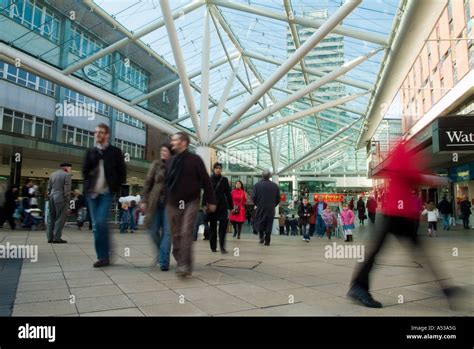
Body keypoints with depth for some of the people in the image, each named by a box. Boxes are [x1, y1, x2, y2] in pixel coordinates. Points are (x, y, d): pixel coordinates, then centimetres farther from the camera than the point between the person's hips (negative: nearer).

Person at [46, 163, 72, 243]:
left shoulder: (52, 174, 15)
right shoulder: (66, 175, -7)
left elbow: (49, 187, 15)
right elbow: (67, 189, -12)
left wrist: (50, 197, 18)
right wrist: (67, 200, -8)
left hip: (52, 198, 7)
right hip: (61, 199, -7)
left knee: (51, 218, 10)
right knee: (60, 219, -3)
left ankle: (50, 237, 13)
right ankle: (56, 238, -3)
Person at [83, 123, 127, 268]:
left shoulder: (115, 152, 2)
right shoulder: (91, 152, 13)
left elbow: (122, 172, 1)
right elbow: (84, 171, 5)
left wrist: (116, 188, -6)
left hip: (106, 192, -5)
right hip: (92, 193, 5)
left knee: (101, 222, -17)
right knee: (96, 226, 5)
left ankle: (104, 255, -3)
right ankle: (103, 256, 14)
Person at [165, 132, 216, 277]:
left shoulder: (195, 159, -4)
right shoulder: (170, 161, 10)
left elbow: (206, 181, -3)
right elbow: (166, 182, 14)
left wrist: (211, 200, -3)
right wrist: (165, 200, 12)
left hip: (190, 202, -5)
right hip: (172, 204, 5)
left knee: (186, 233, -14)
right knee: (176, 235, 8)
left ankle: (185, 265, -11)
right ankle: (180, 262, 21)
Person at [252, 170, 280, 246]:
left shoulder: (257, 185, -5)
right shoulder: (275, 185, 1)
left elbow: (253, 197, -6)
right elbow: (278, 198, 4)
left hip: (260, 208, -2)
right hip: (271, 209, 2)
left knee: (259, 222, 13)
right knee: (269, 224, 8)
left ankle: (262, 236, -5)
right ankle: (267, 241, 8)